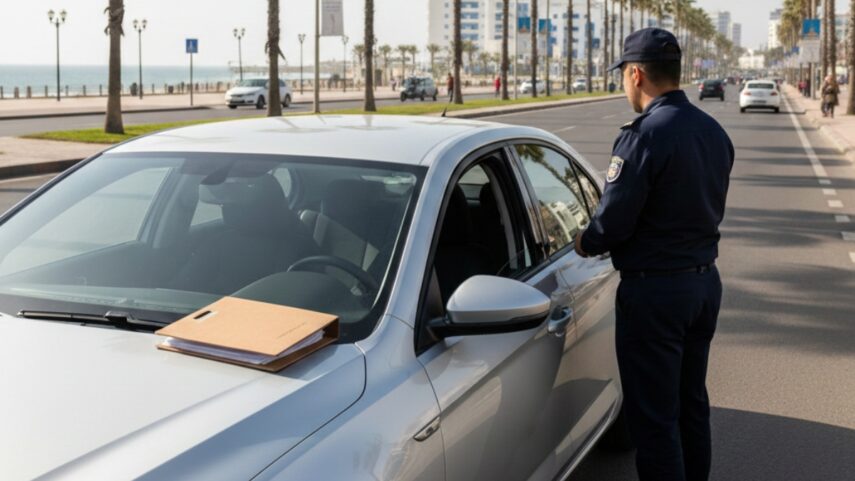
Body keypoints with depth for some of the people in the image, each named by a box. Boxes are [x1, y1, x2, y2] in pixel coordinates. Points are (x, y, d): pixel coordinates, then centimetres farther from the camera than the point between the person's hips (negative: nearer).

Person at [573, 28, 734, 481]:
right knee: (692, 402, 21)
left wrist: (584, 243, 0)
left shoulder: (645, 135, -21)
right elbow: (708, 209, 11)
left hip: (654, 290, -8)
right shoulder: (714, 131, 6)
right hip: (705, 281, 9)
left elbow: (613, 220, -21)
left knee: (653, 415, 2)